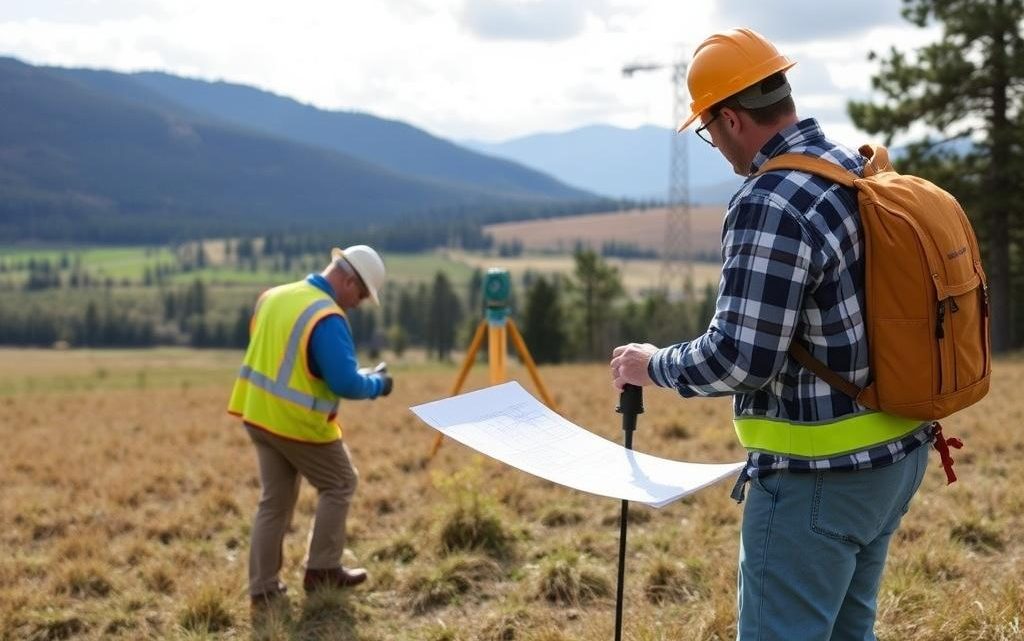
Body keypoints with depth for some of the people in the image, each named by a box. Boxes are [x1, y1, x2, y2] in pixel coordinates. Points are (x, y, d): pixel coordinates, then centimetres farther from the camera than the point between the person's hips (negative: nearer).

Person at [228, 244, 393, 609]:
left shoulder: (273, 296, 7)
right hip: (299, 423, -8)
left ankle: (263, 588, 15)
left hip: (259, 415, 8)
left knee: (275, 500, 15)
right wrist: (377, 384, -4)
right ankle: (322, 571, 16)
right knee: (339, 485, 14)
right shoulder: (327, 318, -21)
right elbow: (345, 383, -24)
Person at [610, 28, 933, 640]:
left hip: (821, 475, -9)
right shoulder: (868, 173, 7)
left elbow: (739, 359, -22)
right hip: (897, 451, 9)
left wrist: (654, 364, -5)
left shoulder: (769, 203, -21)